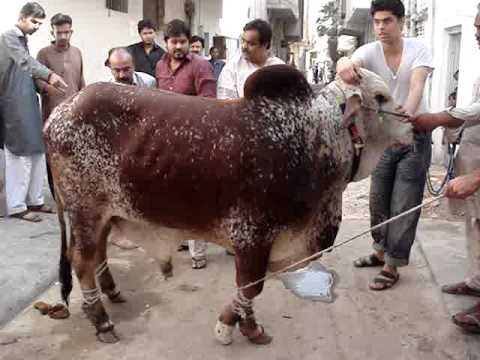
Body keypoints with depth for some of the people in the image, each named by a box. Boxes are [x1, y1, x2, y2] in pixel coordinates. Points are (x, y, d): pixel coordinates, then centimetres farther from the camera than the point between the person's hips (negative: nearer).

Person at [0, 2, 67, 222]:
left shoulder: (23, 40, 18)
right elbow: (25, 61, -26)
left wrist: (44, 82, 8)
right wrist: (49, 75, -38)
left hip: (29, 104, 9)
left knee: (37, 154, 9)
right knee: (20, 155, -7)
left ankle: (34, 200, 17)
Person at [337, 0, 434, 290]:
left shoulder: (418, 49, -14)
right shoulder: (369, 51, -11)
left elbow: (417, 83, -31)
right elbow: (350, 63, -34)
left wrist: (409, 111, -52)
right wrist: (344, 64, -60)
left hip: (415, 137, -3)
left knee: (404, 205, -1)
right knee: (378, 200, 14)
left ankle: (392, 266, 9)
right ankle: (382, 251, 34)